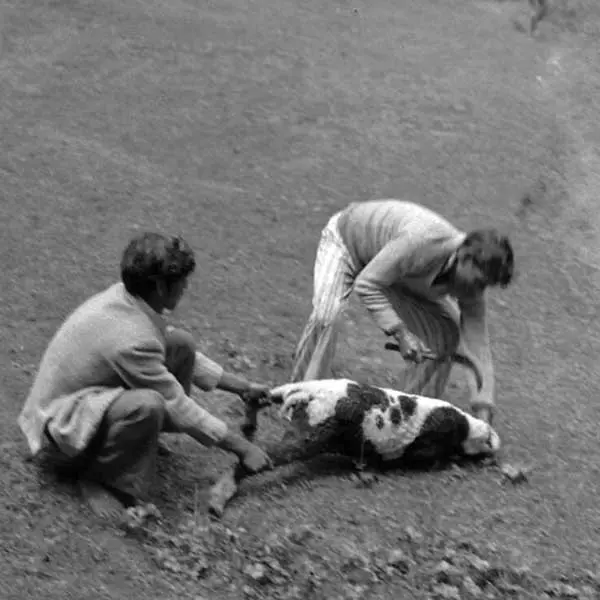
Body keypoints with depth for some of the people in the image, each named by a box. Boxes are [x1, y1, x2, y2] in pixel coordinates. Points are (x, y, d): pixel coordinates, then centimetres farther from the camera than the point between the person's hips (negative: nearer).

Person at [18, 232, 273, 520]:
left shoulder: (124, 297, -7)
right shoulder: (130, 338, -33)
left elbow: (182, 356, 9)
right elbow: (179, 408, -24)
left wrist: (241, 386, 8)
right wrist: (242, 448, -15)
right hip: (62, 426, -9)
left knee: (181, 343, -2)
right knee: (147, 406, -39)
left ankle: (142, 438, 9)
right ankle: (97, 479, -13)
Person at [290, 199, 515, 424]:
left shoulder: (471, 287, -24)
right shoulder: (422, 240, -45)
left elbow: (478, 345, -21)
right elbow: (366, 284, -36)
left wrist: (483, 411, -29)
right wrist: (399, 332, -42)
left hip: (400, 274, 6)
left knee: (446, 335, -9)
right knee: (325, 317, -30)